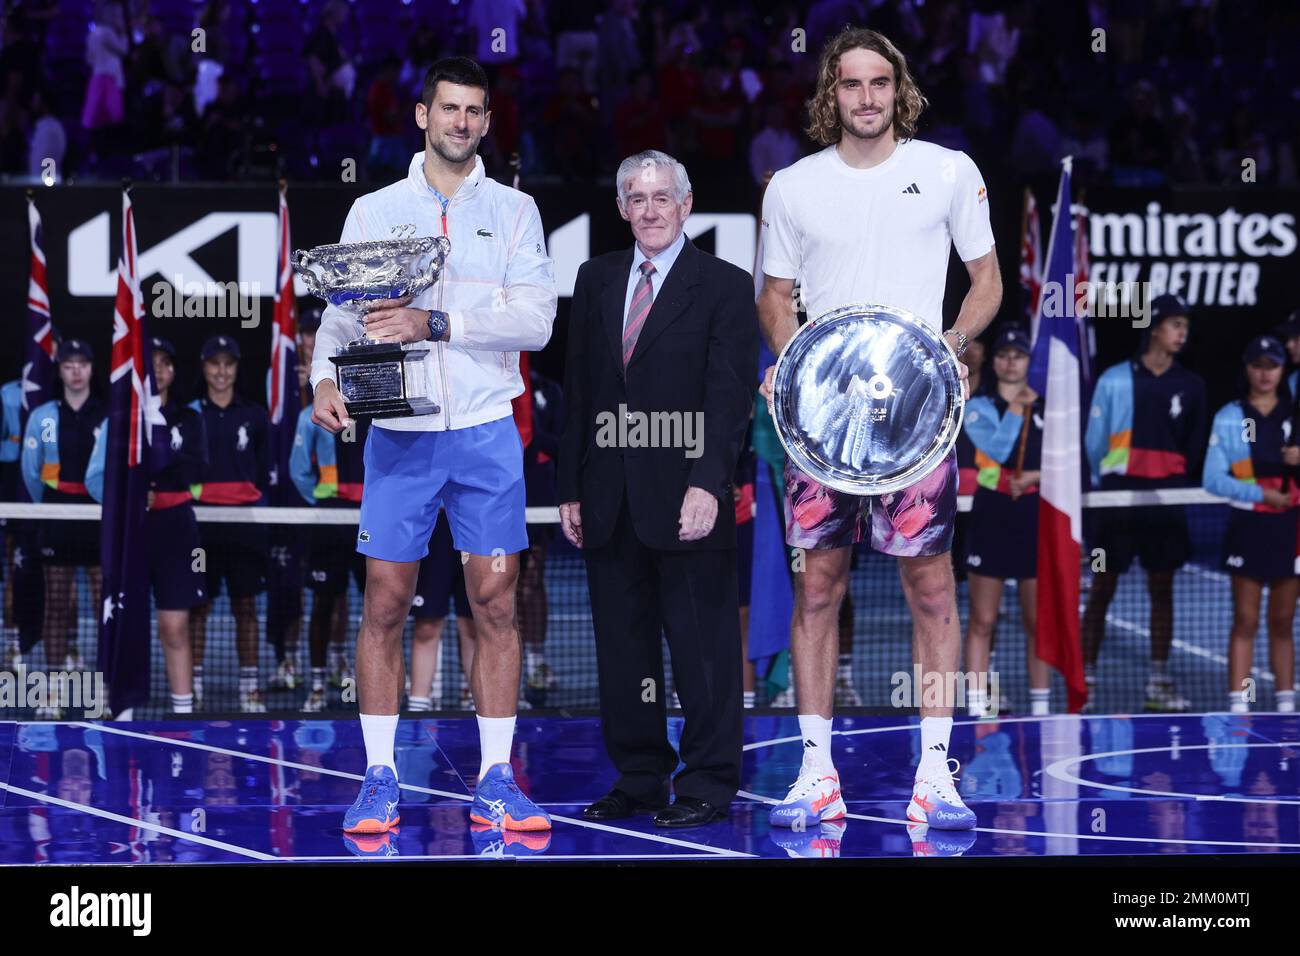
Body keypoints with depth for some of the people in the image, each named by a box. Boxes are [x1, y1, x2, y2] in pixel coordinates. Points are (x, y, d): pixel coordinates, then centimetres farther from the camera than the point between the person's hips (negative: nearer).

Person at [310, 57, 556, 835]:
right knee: (385, 604, 0)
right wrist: (327, 376, -13)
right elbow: (341, 312, 7)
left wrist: (438, 323, -17)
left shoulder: (514, 210, 7)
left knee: (496, 603, -1)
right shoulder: (374, 211, 9)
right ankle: (380, 779, 7)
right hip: (398, 432, 0)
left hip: (487, 430, 0)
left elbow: (536, 319, -6)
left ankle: (496, 780, 6)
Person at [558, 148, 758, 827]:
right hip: (610, 503, 5)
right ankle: (637, 778, 17)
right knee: (622, 648, 9)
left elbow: (730, 396, -8)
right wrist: (571, 489, 9)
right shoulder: (596, 280, 14)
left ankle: (707, 784, 7)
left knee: (701, 646, 0)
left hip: (686, 499, -5)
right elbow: (578, 389, 14)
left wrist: (707, 484, -19)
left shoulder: (724, 286, -1)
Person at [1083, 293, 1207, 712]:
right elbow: (1094, 441, 3)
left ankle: (1159, 683, 9)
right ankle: (1084, 681, 4)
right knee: (1102, 588, 0)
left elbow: (1194, 446, 10)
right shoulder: (1115, 380, -3)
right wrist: (1107, 482, 8)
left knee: (1163, 590, 5)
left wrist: (1177, 483, 2)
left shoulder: (1190, 385, 6)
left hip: (1166, 500, 3)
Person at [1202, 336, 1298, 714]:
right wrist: (1260, 493, -15)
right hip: (1249, 525, -2)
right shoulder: (1229, 417, 1)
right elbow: (1213, 478, -5)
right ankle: (1238, 705, -1)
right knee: (1246, 621, -2)